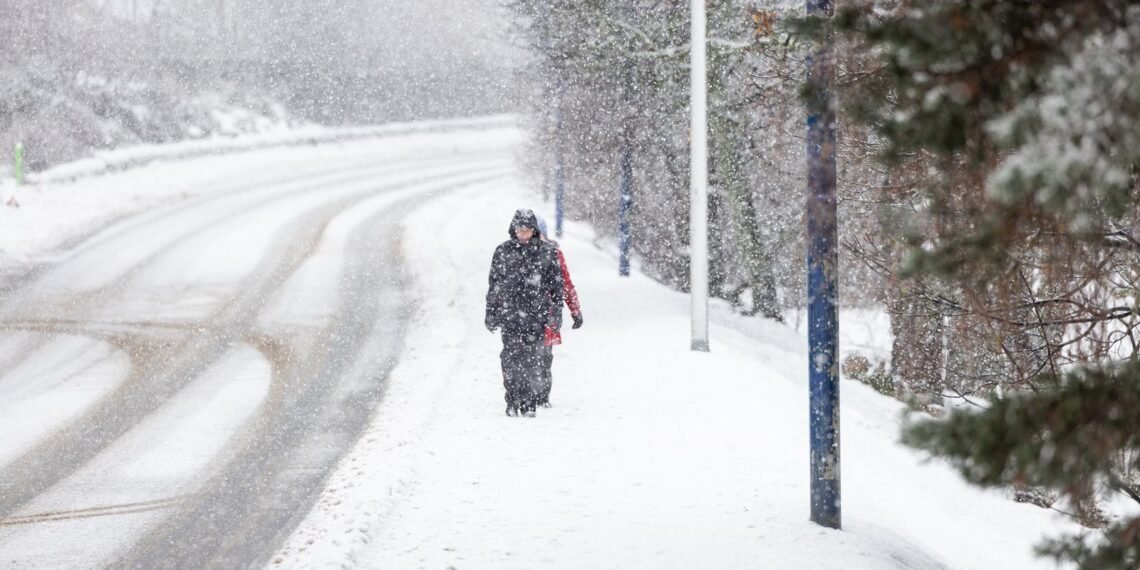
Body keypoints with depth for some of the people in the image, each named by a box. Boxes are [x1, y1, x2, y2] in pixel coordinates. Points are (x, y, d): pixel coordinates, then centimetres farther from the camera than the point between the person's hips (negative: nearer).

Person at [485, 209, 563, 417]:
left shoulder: (547, 252, 5)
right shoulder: (503, 251, 7)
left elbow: (556, 283, 9)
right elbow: (493, 284, 12)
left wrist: (556, 312, 4)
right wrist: (490, 312, 10)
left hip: (536, 314, 0)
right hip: (509, 312, 0)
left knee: (533, 359, -1)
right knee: (511, 357, -8)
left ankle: (530, 403, 6)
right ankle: (513, 401, -1)